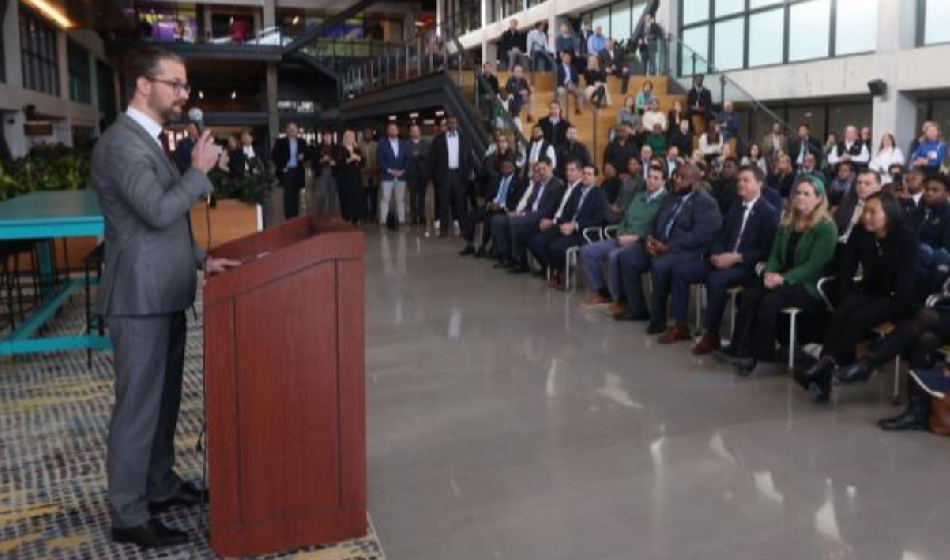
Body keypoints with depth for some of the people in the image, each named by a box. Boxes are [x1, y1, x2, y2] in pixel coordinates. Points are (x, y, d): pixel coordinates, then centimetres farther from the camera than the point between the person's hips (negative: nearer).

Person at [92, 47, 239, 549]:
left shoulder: (146, 140, 15)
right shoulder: (121, 142, -17)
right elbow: (159, 210, -27)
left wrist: (200, 259, 12)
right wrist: (200, 171, -14)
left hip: (164, 296, 10)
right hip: (140, 299, -10)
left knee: (163, 399, 19)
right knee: (138, 407, -1)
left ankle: (161, 485, 34)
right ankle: (128, 516, 11)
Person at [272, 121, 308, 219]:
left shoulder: (302, 142, 9)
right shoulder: (280, 142, 0)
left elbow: (306, 154, 14)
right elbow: (274, 156, -1)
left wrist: (303, 157, -8)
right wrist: (281, 167, -7)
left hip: (298, 172, 3)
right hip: (286, 171, -3)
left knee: (296, 196, 7)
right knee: (288, 195, -5)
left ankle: (295, 218, 13)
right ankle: (288, 218, -1)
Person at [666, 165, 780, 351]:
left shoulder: (770, 212, -4)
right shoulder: (735, 208, 19)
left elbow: (766, 251, -12)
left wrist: (736, 257, -21)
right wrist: (717, 254, -5)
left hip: (747, 266, -7)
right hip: (723, 259, 8)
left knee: (716, 280, -36)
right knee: (681, 271, -8)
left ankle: (711, 334, -23)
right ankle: (680, 325, -3)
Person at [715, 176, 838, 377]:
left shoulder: (826, 228, -6)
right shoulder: (787, 222, 16)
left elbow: (815, 265, -14)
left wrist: (783, 279, -24)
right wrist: (769, 272, -9)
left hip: (808, 285, -6)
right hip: (782, 279, 6)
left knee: (770, 300, -33)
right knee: (749, 293, -24)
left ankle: (759, 355, -22)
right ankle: (740, 350, -32)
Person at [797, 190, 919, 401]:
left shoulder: (906, 238, -12)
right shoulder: (860, 233, -1)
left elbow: (906, 282, -17)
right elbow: (845, 269, 0)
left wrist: (893, 307, -24)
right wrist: (843, 299, -11)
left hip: (895, 300, -3)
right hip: (869, 292, 4)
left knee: (860, 317, -33)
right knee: (841, 313, -28)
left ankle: (825, 366, -37)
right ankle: (823, 375, -39)